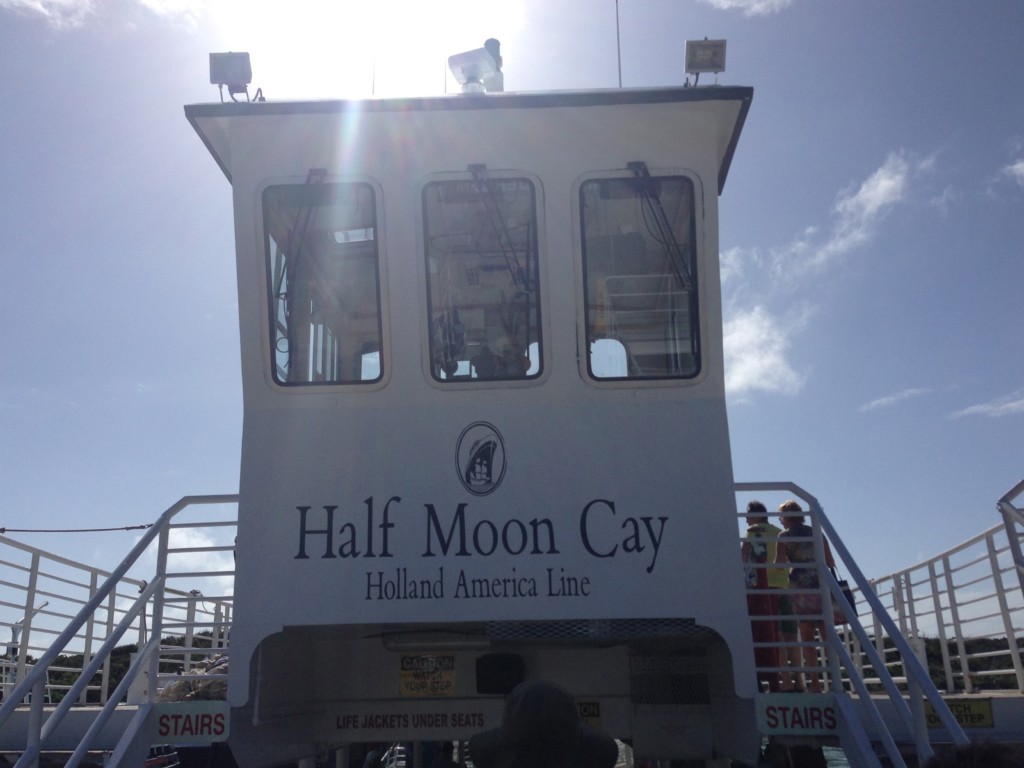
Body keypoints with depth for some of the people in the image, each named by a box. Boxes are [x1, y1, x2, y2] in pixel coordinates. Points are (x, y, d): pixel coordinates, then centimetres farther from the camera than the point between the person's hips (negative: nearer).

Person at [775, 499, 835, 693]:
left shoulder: (784, 536, 0)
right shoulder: (816, 533, 10)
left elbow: (779, 564, -8)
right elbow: (830, 563, 8)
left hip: (799, 586, -3)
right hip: (820, 585, 3)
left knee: (806, 635, 2)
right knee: (827, 633, 5)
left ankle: (814, 681, -2)